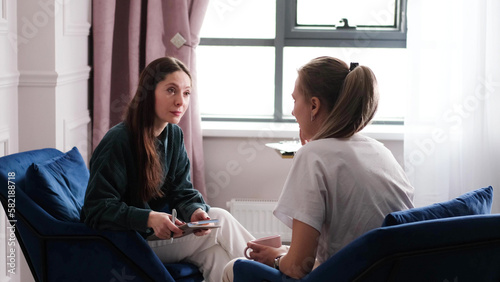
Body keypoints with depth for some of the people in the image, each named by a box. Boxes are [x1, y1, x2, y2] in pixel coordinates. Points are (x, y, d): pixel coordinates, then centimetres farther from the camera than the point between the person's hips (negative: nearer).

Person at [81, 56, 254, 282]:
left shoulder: (174, 135, 4)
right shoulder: (118, 141, -20)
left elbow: (182, 192, 5)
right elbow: (97, 210, -22)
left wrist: (196, 211, -19)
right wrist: (149, 219, -36)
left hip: (162, 232, 7)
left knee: (215, 252, -22)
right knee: (220, 222, -18)